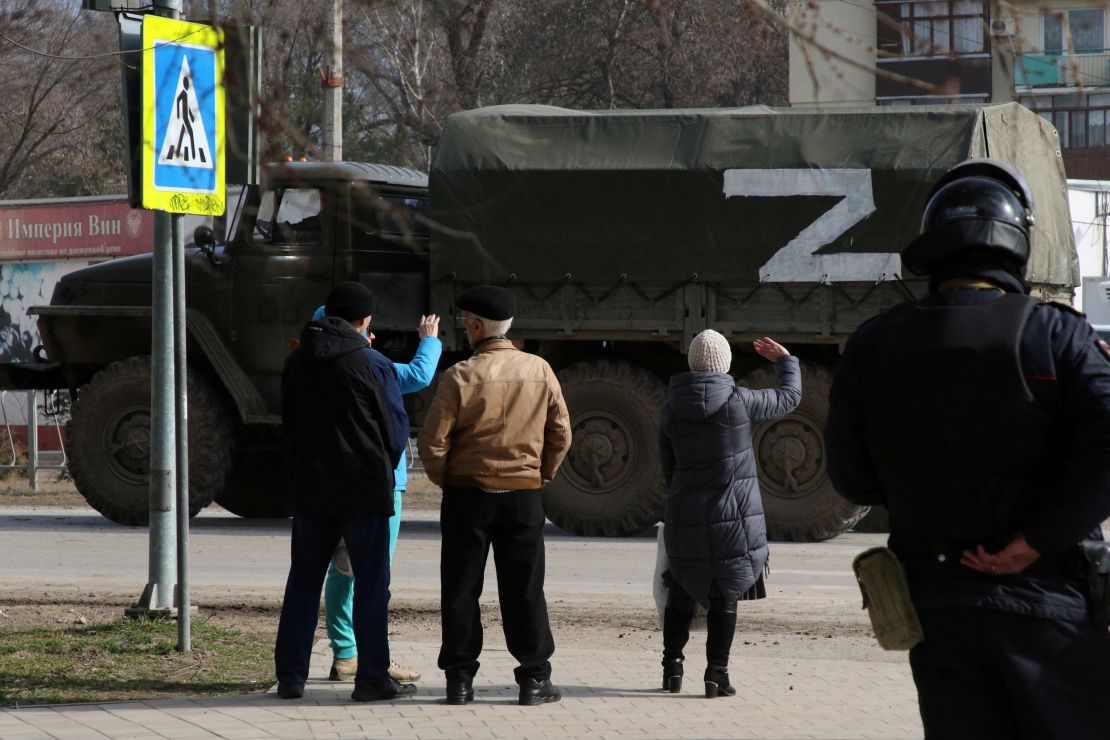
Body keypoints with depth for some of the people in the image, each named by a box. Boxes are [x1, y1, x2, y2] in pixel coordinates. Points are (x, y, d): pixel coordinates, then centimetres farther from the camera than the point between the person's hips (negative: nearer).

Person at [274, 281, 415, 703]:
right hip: (364, 489, -5)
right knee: (371, 584, 1)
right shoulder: (372, 364, -9)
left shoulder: (296, 362, 7)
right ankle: (372, 678, 1)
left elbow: (288, 422, 14)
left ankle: (290, 675, 9)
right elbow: (396, 428, -2)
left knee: (304, 581, 10)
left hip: (309, 488, 5)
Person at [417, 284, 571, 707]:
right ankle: (534, 679, 9)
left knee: (461, 590, 6)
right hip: (524, 495, 2)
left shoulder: (461, 377, -11)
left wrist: (445, 480, 6)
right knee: (524, 590, 8)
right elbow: (561, 435, 2)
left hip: (467, 495, -2)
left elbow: (433, 441, -11)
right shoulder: (540, 371, -2)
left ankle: (460, 679, 7)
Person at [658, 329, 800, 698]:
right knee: (725, 595, 2)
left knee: (682, 591, 16)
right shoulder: (738, 401, -12)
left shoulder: (672, 408, -1)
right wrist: (785, 360, 22)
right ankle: (716, 673, 0)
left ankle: (672, 663, 13)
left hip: (685, 515, 3)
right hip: (733, 516, -3)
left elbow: (668, 467, 8)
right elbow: (789, 397, 4)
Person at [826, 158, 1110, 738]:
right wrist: (1036, 541, -14)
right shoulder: (1056, 335, -7)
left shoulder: (872, 348, 3)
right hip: (1048, 599, -3)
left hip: (935, 601, 3)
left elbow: (852, 479, 6)